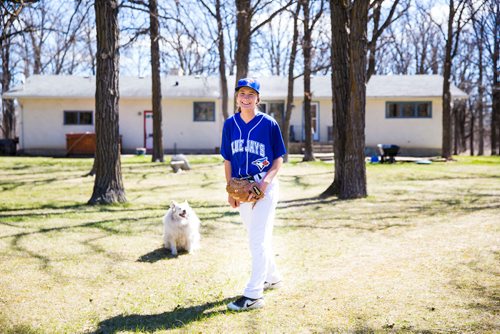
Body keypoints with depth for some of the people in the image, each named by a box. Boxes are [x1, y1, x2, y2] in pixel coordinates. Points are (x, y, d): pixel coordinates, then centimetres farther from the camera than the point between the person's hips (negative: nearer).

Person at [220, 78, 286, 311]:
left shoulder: (269, 123, -7)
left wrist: (265, 181, -18)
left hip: (265, 186, -5)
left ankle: (253, 295, -8)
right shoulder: (230, 124, 5)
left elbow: (279, 158, -3)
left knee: (258, 240, -9)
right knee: (256, 237, 17)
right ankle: (272, 277, 37)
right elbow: (228, 160, 9)